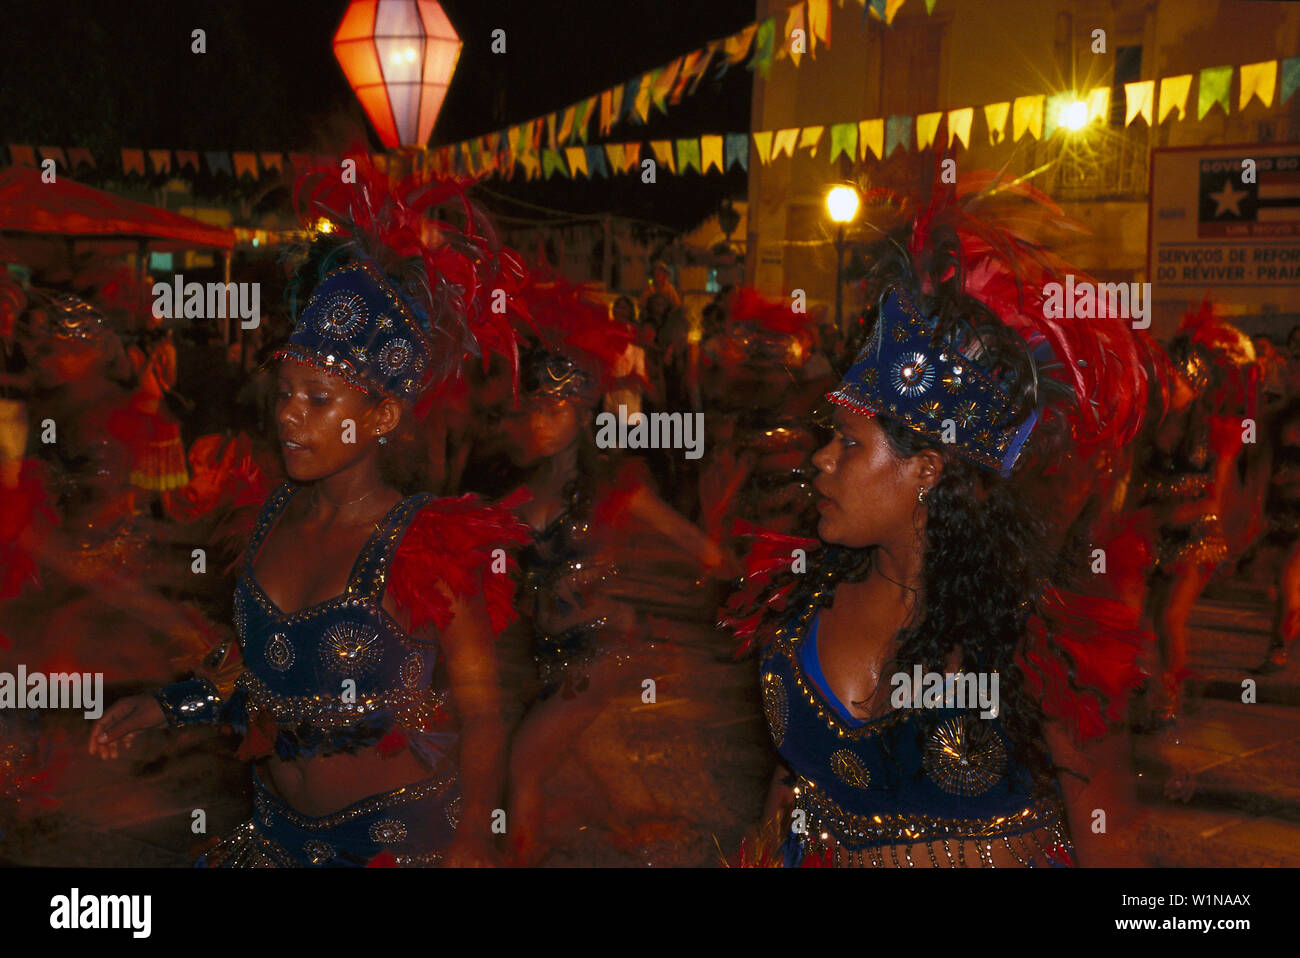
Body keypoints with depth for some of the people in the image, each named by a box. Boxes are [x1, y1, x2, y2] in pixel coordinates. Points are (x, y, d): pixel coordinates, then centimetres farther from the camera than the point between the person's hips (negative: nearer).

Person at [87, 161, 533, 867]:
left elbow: (479, 715, -17)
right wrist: (167, 707, 9)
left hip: (398, 836, -6)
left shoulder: (431, 550, -19)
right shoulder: (279, 517, 0)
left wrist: (472, 836, -28)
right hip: (278, 829, 6)